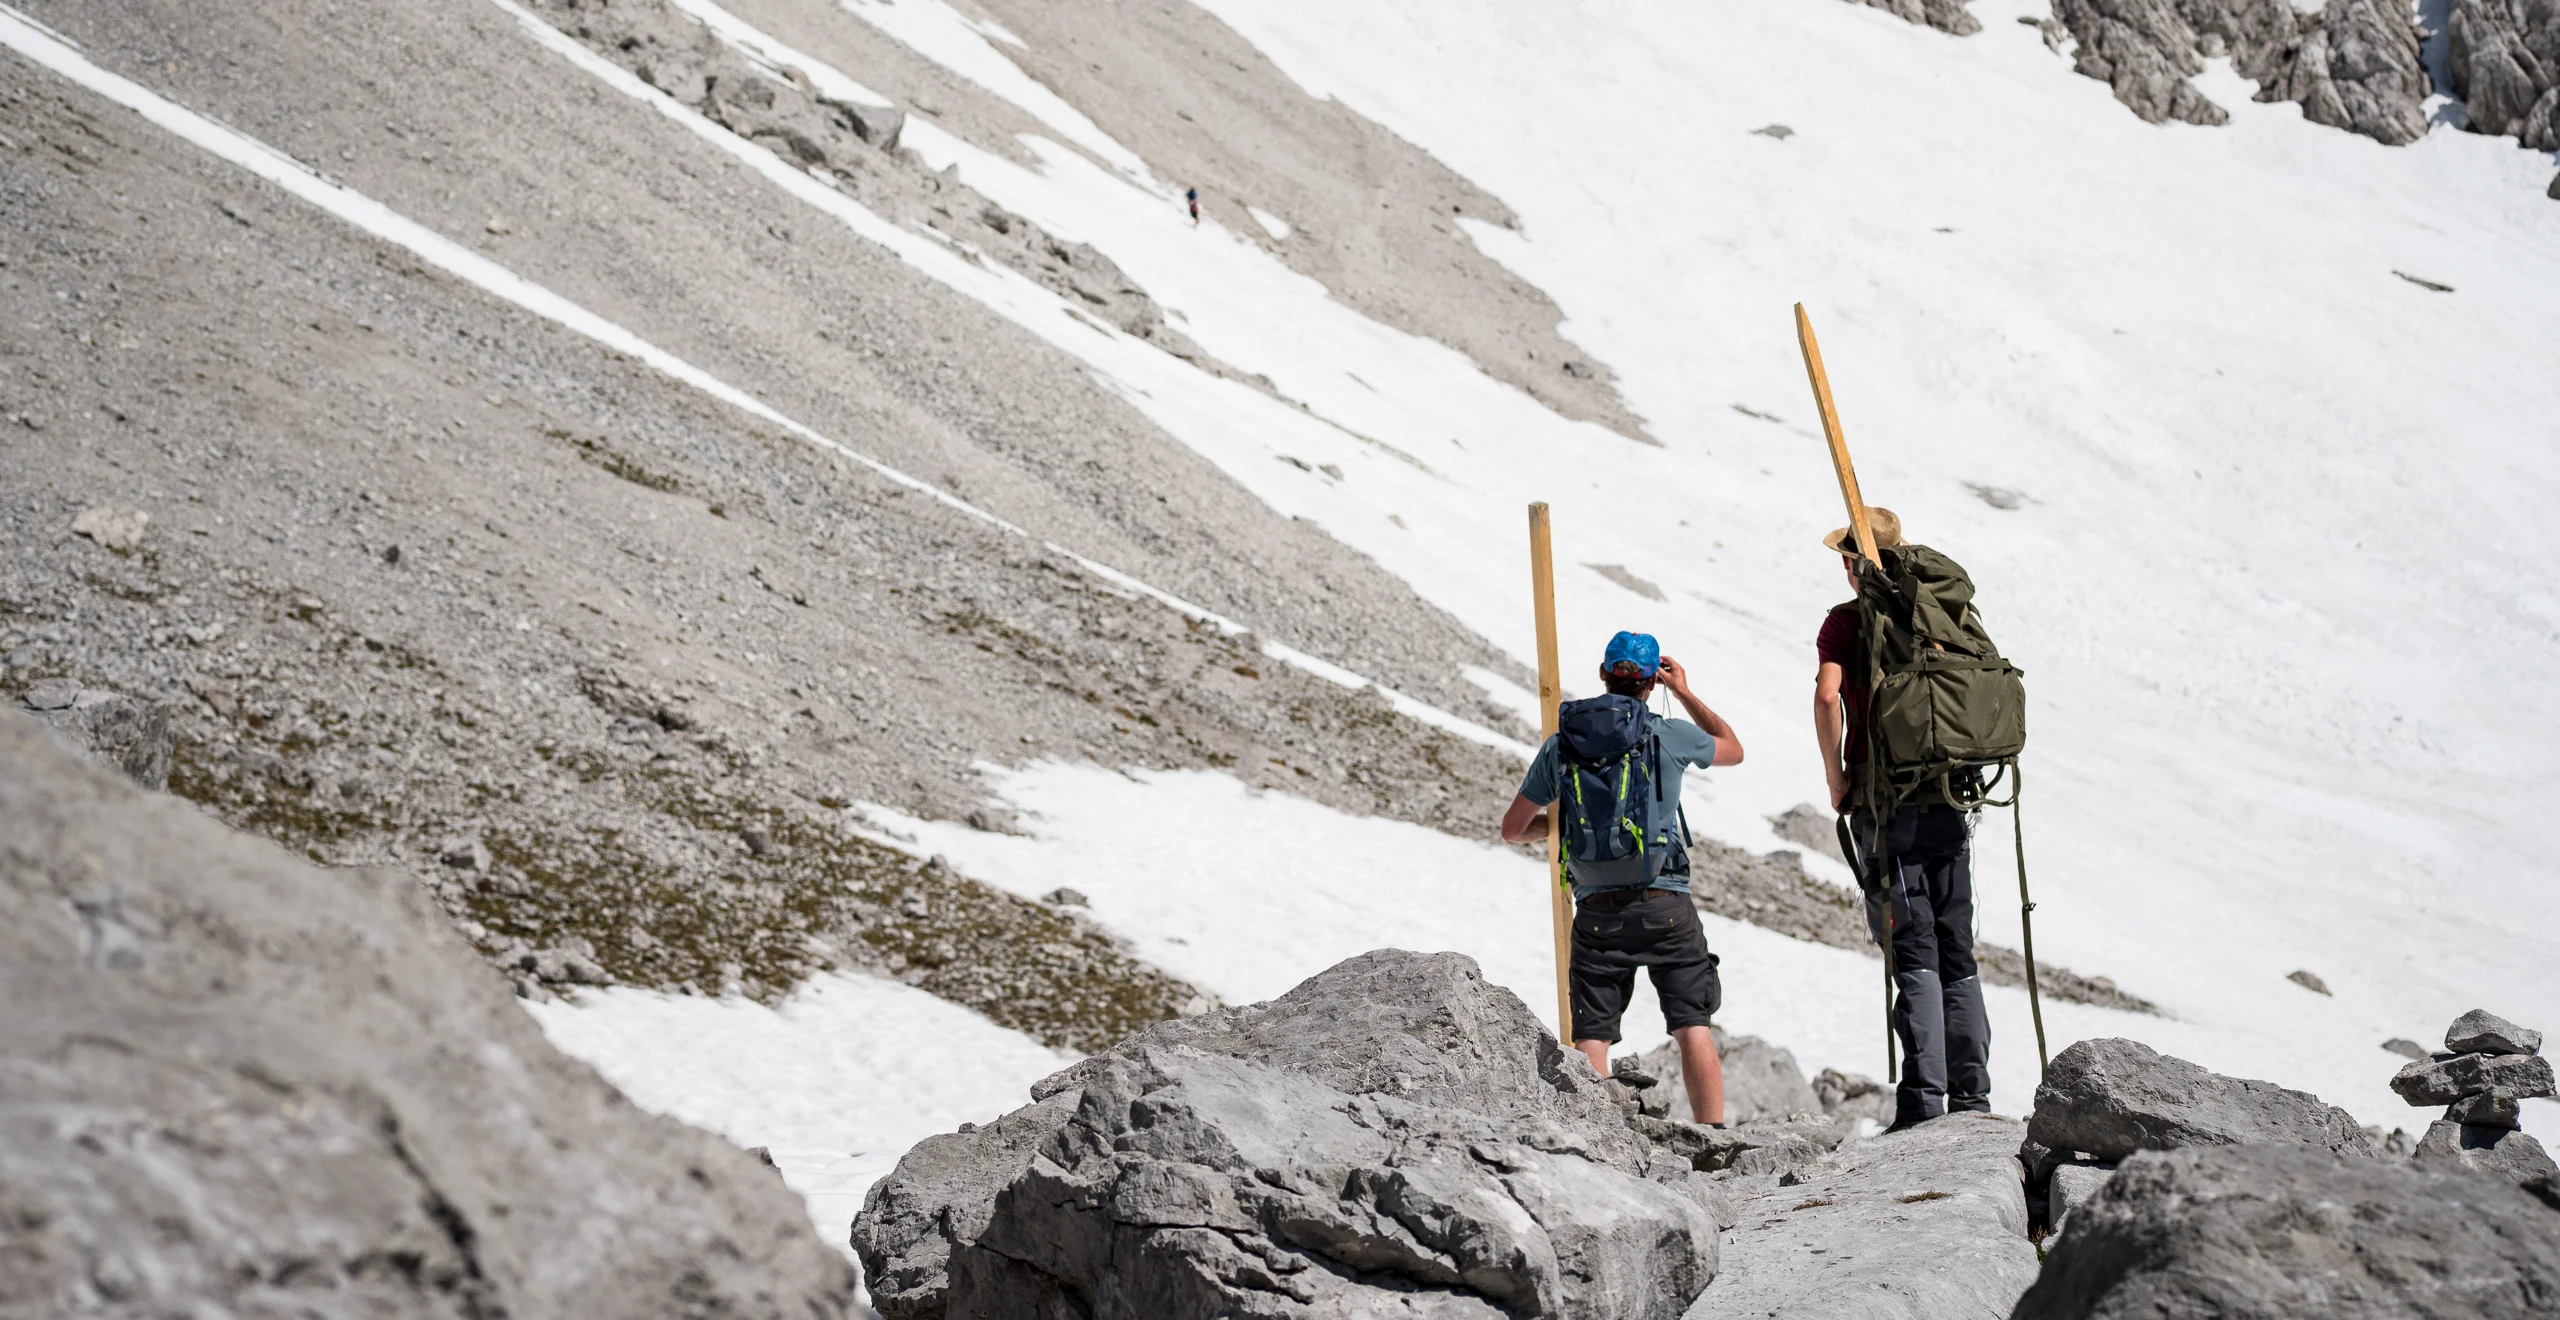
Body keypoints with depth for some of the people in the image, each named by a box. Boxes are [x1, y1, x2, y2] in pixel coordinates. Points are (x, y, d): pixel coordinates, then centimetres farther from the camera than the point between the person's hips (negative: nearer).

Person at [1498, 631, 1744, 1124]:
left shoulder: (1562, 745, 4)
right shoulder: (1670, 736, -1)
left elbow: (1513, 829, 12)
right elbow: (1734, 750, 22)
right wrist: (1685, 694, 27)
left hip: (1597, 911, 1)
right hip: (1665, 906, -1)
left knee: (1591, 1038, 3)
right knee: (1692, 1028, 3)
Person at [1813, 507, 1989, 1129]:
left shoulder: (1847, 620, -2)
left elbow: (1827, 693, -18)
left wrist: (1835, 774, -7)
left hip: (1885, 800, -4)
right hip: (1949, 799, 4)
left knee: (1913, 957, -5)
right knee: (1957, 953, 10)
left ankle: (1923, 1097, -11)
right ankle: (1972, 1095, 9)